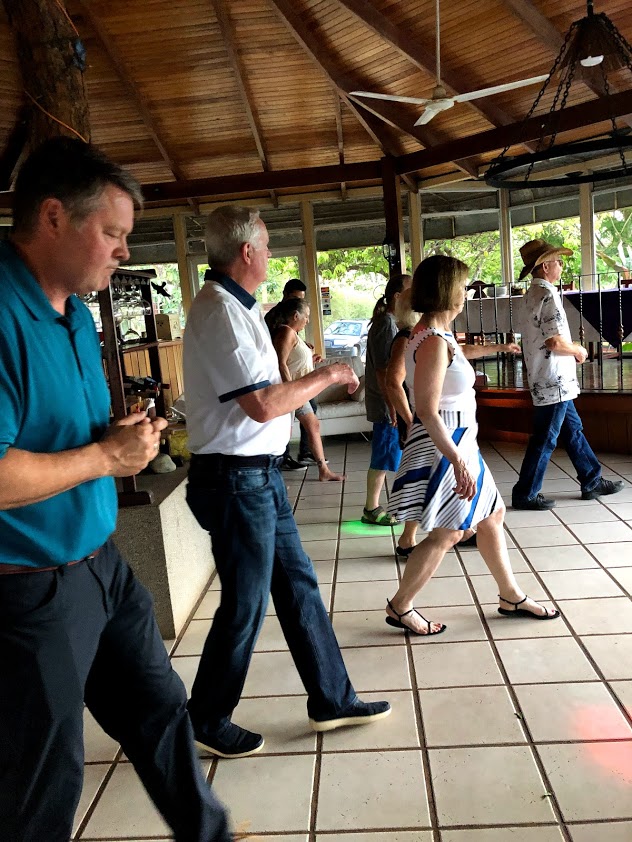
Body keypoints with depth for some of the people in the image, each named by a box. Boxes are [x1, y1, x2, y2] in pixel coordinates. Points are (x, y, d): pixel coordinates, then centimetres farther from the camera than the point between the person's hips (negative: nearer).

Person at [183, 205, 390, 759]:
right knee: (245, 606, 5)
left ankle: (332, 699, 32)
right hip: (237, 479, -10)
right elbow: (263, 403, -25)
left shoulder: (236, 307, 13)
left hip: (261, 474, 10)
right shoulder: (221, 312, -19)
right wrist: (327, 375, -13)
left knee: (298, 585, 16)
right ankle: (208, 721, 27)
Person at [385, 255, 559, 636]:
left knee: (492, 515, 19)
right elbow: (427, 411, -27)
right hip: (446, 446, -11)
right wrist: (457, 460, -28)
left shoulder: (438, 334, 8)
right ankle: (400, 607, 18)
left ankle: (511, 596, 36)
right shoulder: (434, 341, -22)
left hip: (459, 441, 11)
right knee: (446, 533, 1)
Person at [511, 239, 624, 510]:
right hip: (554, 381, -10)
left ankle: (592, 482, 28)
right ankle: (525, 494, 7)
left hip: (549, 380, 10)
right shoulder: (547, 294, -17)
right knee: (544, 440, -1)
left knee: (573, 430, 17)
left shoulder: (533, 293, 13)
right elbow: (556, 342, -24)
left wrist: (571, 349, 10)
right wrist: (579, 351, -5)